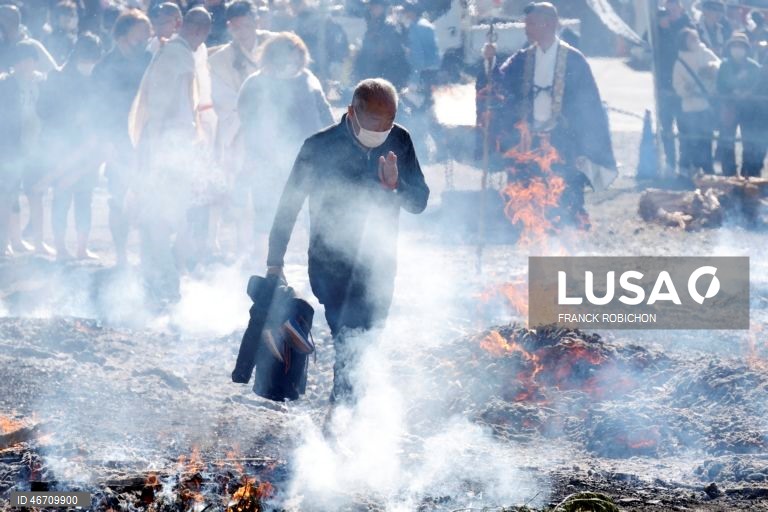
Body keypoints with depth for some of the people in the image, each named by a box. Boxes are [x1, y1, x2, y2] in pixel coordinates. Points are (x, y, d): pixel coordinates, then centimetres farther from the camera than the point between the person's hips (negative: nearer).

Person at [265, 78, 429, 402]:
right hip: (331, 264, -3)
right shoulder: (321, 147, -12)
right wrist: (275, 262, -3)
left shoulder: (399, 142, -4)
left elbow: (419, 202, -1)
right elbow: (289, 205, -3)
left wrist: (394, 185, -24)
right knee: (349, 345, -16)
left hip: (378, 266, 4)